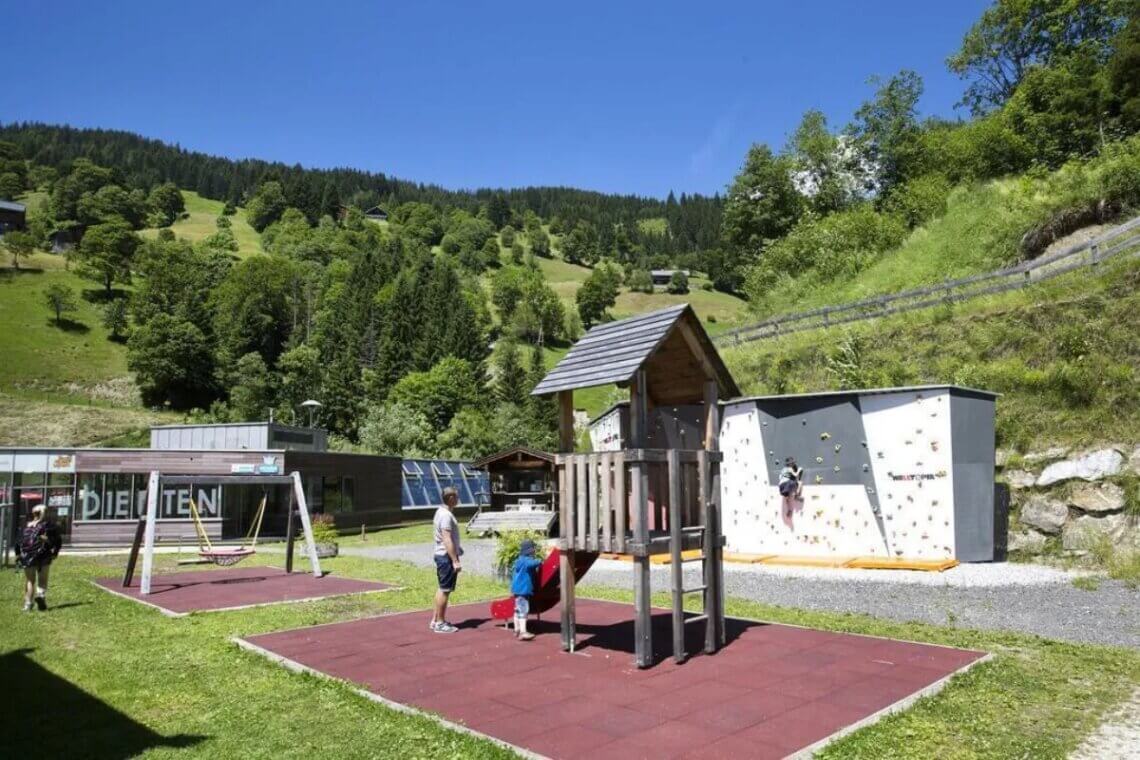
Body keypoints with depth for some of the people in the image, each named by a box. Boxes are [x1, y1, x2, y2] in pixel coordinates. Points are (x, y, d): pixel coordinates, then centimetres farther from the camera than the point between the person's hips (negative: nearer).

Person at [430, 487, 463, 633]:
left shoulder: (441, 512, 12)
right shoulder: (446, 515, -20)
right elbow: (447, 540, -25)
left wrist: (457, 548, 24)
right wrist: (455, 561, -25)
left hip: (441, 555, 10)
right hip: (447, 556, -10)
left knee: (442, 589, 17)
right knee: (445, 590, -2)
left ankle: (435, 620, 24)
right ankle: (440, 623, 5)